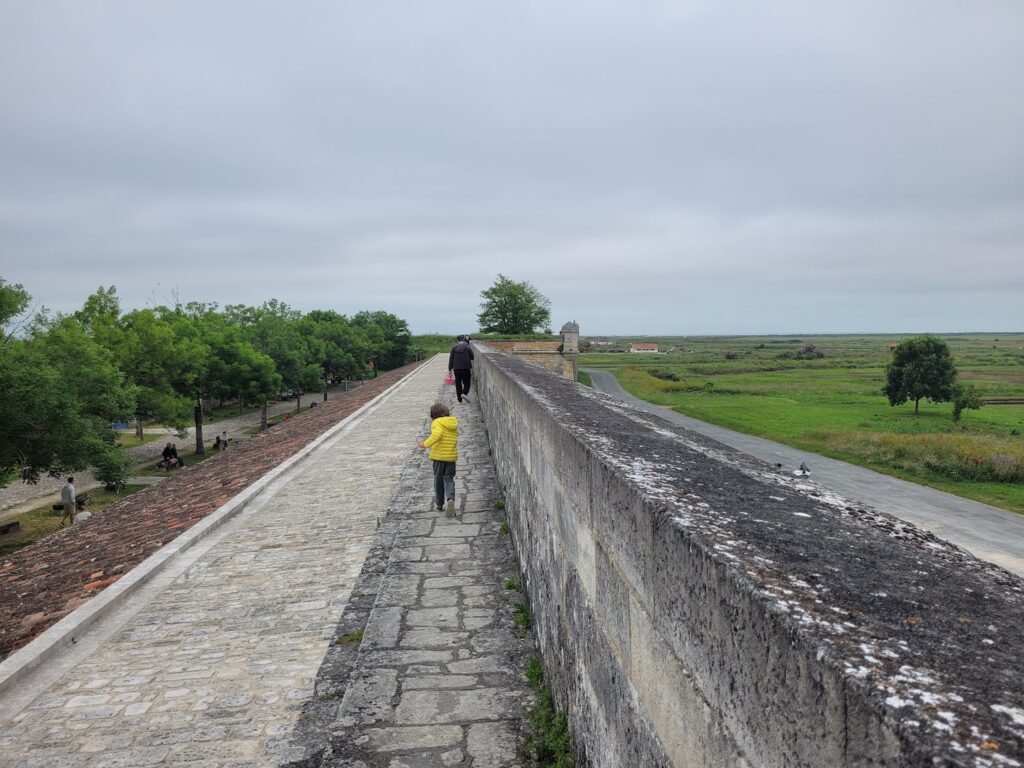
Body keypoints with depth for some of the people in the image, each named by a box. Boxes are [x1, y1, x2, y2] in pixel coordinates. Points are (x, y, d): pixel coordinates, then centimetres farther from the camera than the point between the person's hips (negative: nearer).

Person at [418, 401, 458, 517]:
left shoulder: (437, 423, -10)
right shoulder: (454, 424, 9)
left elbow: (437, 434, -29)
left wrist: (426, 444, -22)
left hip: (439, 456, -4)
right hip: (452, 456, 4)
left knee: (438, 479, 13)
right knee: (448, 479, 9)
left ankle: (439, 504, 24)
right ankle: (450, 499, -18)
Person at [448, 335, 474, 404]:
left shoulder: (454, 348, 3)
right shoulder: (467, 347, -3)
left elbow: (451, 359, 3)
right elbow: (472, 357, 2)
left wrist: (450, 369, 7)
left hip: (456, 368, 2)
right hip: (466, 368, -2)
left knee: (458, 383, 9)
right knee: (466, 383, 8)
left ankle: (459, 399, 9)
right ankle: (464, 393, -18)